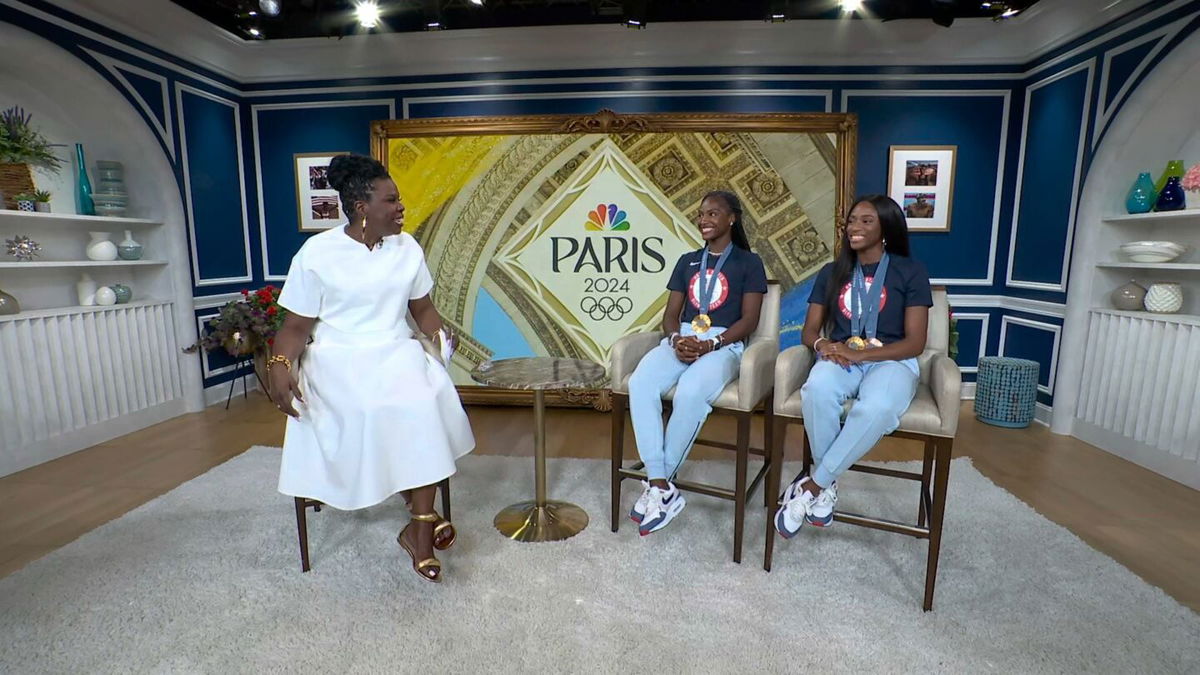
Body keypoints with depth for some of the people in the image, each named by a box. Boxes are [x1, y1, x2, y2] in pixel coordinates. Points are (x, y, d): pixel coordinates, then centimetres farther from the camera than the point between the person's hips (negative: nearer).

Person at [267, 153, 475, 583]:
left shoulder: (407, 248, 6)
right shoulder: (317, 253, -5)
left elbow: (422, 309, 12)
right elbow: (296, 326, -3)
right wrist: (279, 364, -21)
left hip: (396, 353, 3)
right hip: (337, 359, -2)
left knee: (423, 405, -27)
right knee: (369, 410, -30)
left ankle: (419, 527, -17)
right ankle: (422, 513, -9)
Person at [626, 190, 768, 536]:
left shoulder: (749, 262, 8)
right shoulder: (687, 261, 21)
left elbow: (749, 320, -1)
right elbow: (670, 314, 14)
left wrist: (709, 345, -16)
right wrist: (676, 339, -9)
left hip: (724, 345, -4)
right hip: (681, 341, 4)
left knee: (690, 392, -37)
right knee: (640, 384, -29)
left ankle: (658, 484, -19)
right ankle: (663, 488, -26)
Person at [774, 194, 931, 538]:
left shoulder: (911, 271, 3)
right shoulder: (832, 272, 12)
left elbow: (915, 342, -4)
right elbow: (809, 331, 10)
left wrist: (860, 354, -19)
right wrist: (822, 345, -16)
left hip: (891, 360, -2)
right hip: (839, 357, 2)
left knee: (878, 408, -39)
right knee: (817, 390, -37)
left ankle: (812, 485, -23)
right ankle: (827, 485, -17)